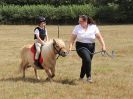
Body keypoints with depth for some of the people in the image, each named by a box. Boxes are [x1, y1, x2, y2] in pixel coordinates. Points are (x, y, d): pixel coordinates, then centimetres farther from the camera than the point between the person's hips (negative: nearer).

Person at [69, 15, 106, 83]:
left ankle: (81, 77, 33)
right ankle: (89, 77, -18)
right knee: (87, 59, -26)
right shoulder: (77, 27, -1)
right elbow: (73, 38, -1)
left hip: (91, 47, 3)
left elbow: (99, 37, -3)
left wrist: (103, 45, -13)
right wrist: (70, 47, -12)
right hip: (81, 47, -3)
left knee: (86, 62, 11)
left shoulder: (93, 27, -1)